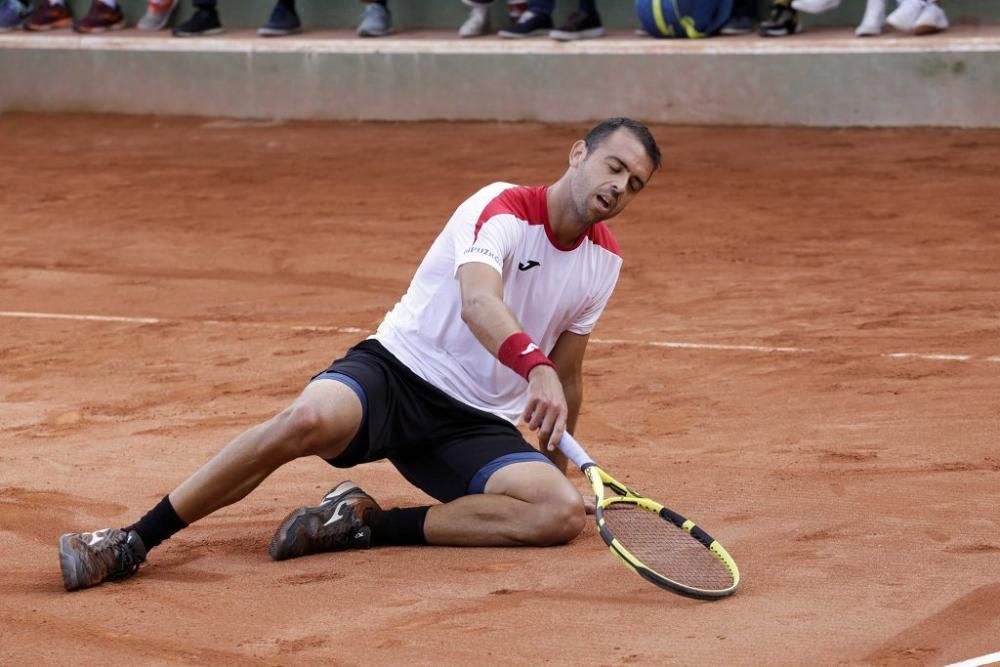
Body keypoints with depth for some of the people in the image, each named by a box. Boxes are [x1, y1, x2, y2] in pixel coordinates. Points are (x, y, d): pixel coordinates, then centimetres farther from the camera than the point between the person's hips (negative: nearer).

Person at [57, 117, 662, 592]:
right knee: (308, 419, -37)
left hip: (477, 423, 5)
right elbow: (478, 303, -34)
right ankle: (133, 542, -25)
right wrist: (534, 367, -52)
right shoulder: (502, 210, -12)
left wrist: (558, 463, 27)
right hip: (397, 369, -5)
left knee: (563, 513, -25)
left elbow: (566, 375, 23)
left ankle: (371, 524, -18)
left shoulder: (604, 261, 8)